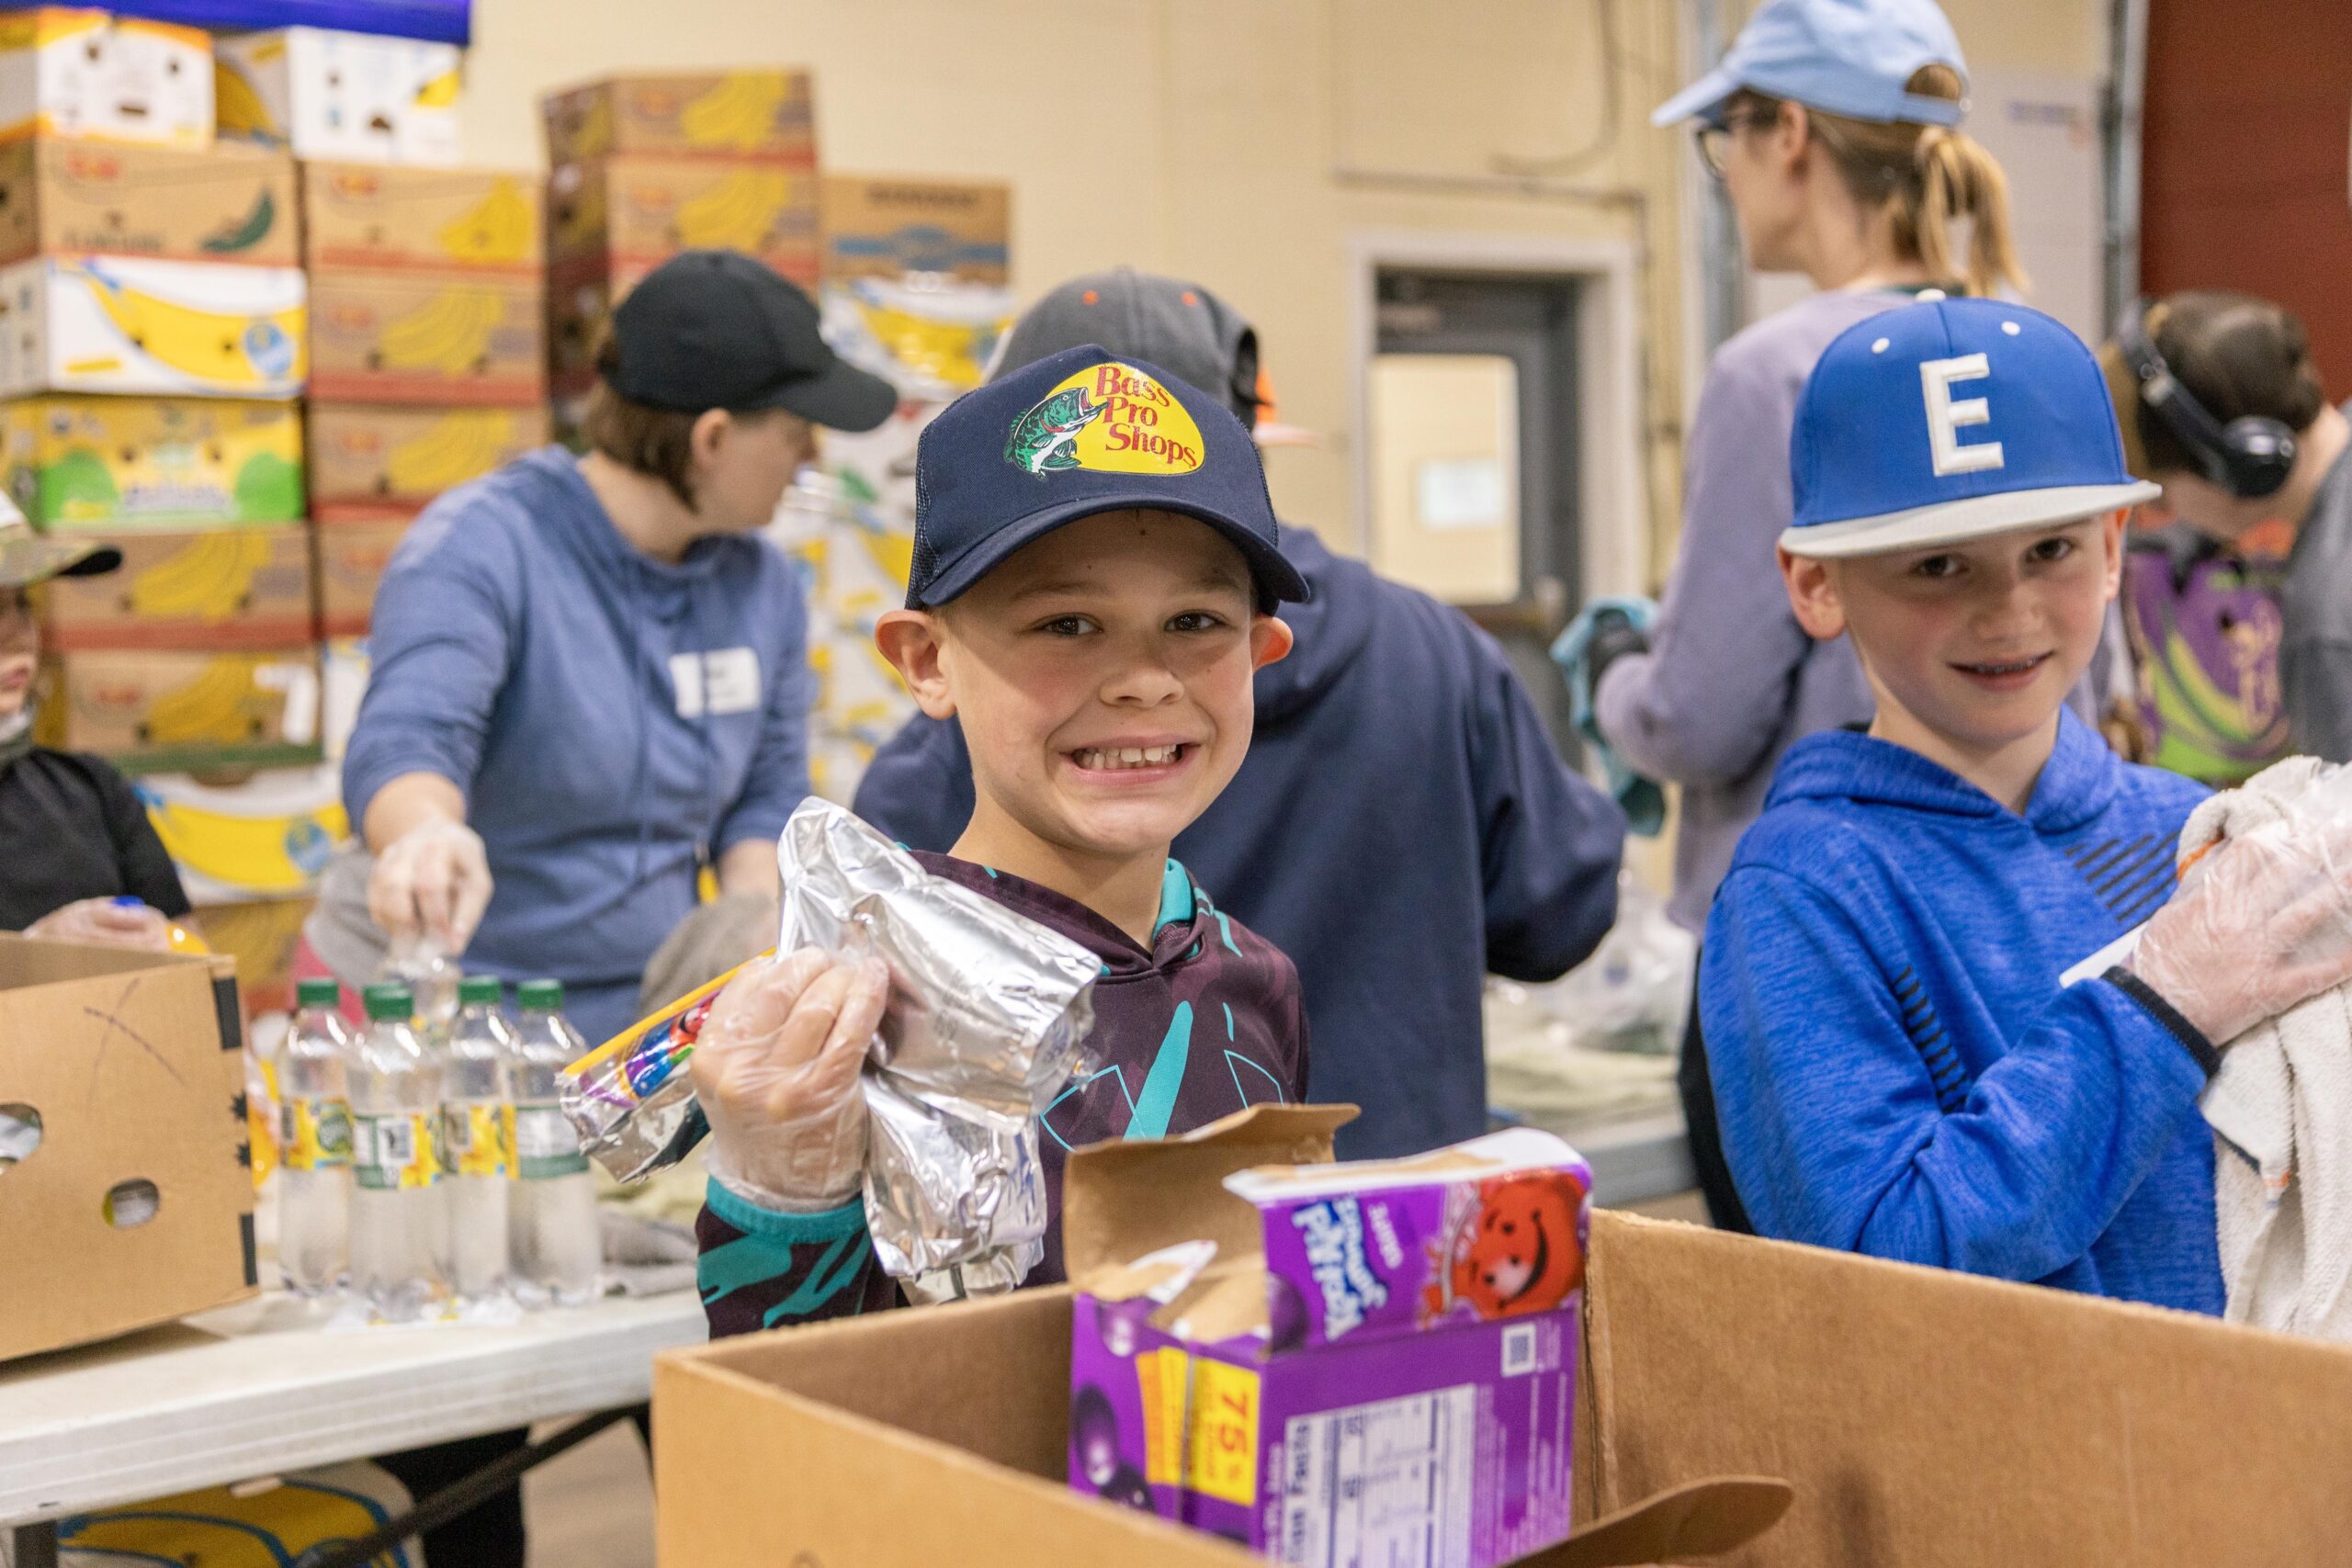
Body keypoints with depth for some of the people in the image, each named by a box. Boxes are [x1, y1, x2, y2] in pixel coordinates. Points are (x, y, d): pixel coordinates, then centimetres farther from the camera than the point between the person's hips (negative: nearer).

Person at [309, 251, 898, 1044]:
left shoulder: (761, 584, 6)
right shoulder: (481, 544, -14)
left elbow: (769, 793, 14)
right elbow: (406, 739, -30)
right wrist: (431, 833, -54)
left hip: (645, 1029, 5)